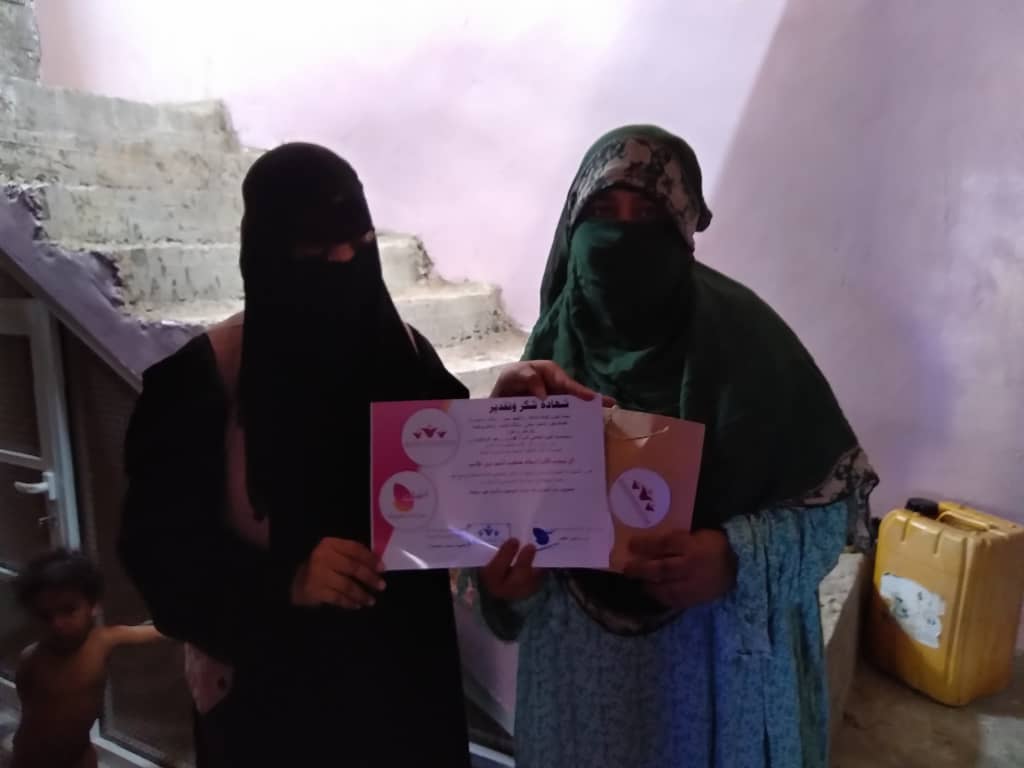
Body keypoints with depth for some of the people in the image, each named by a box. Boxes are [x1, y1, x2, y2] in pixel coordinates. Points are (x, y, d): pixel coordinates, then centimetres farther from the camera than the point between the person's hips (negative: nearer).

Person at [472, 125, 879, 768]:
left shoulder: (744, 337, -15)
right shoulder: (554, 343, -6)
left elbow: (837, 499, -10)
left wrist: (736, 559, -25)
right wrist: (505, 575, -18)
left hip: (718, 658, -2)